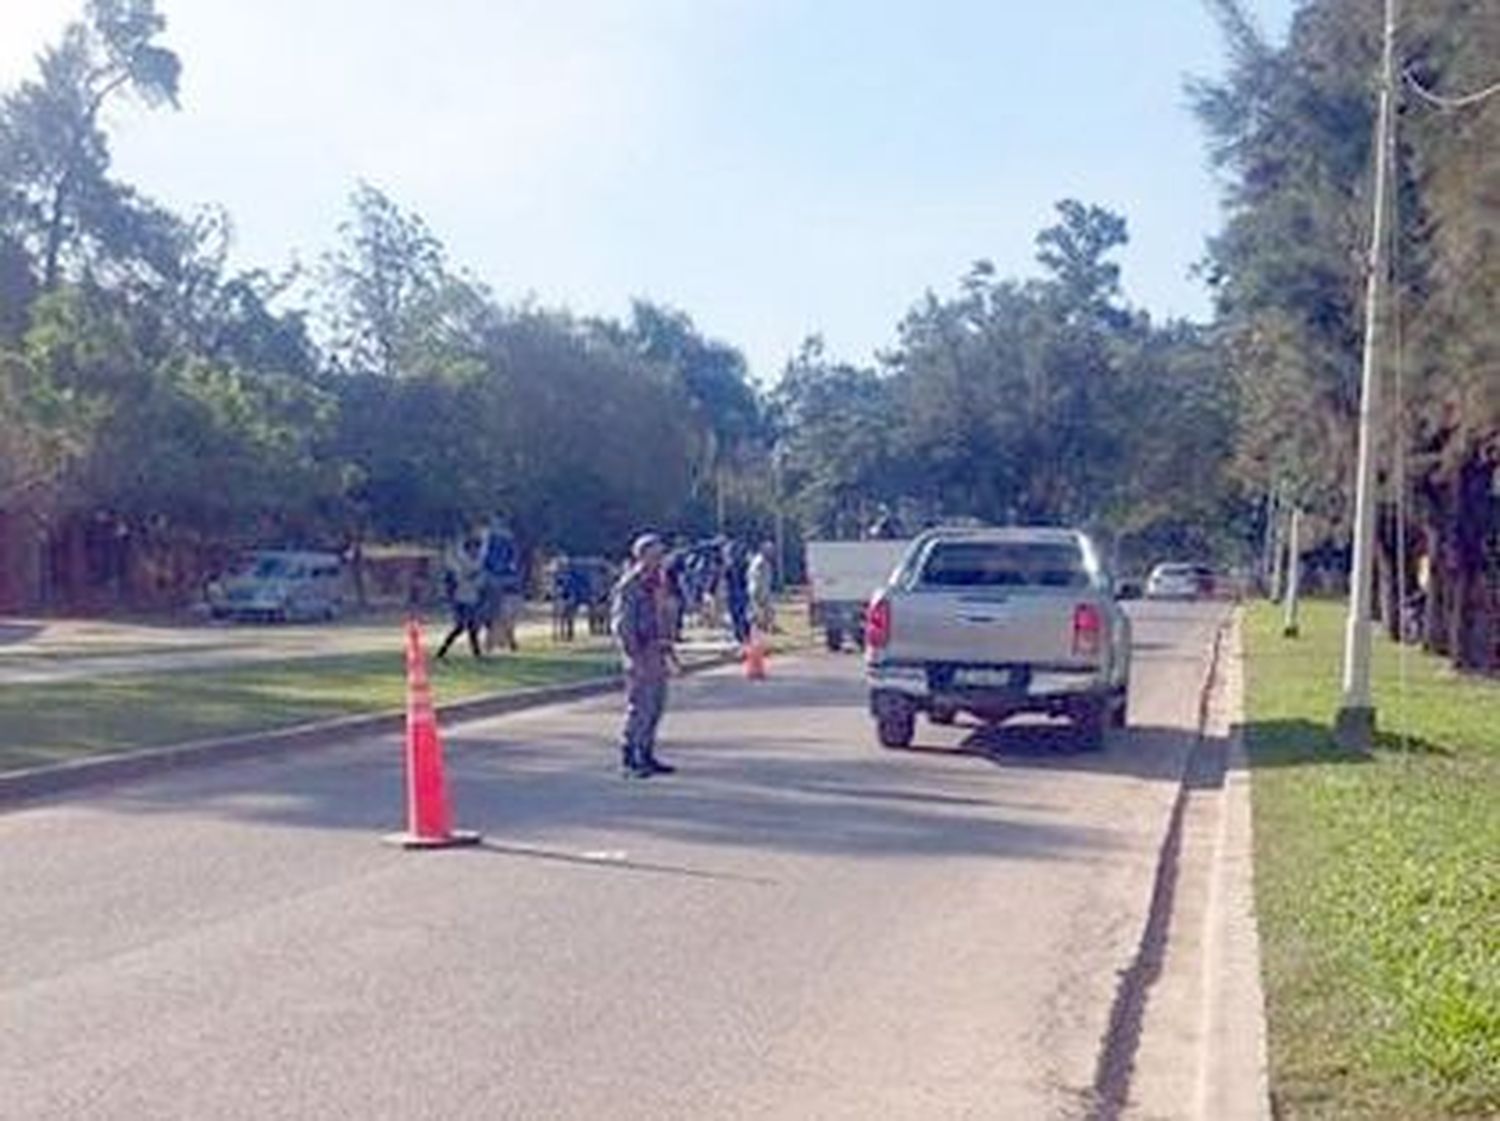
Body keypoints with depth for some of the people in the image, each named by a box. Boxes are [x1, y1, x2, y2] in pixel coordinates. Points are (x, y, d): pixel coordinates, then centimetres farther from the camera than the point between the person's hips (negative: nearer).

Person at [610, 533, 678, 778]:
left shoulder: (656, 583, 14)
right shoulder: (630, 585, -13)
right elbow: (621, 623, -17)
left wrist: (668, 649, 19)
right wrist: (634, 656, -21)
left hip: (657, 652, 9)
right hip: (641, 652, -9)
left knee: (656, 705, 12)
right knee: (639, 707, -7)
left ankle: (646, 756, 21)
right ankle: (629, 760, -1)